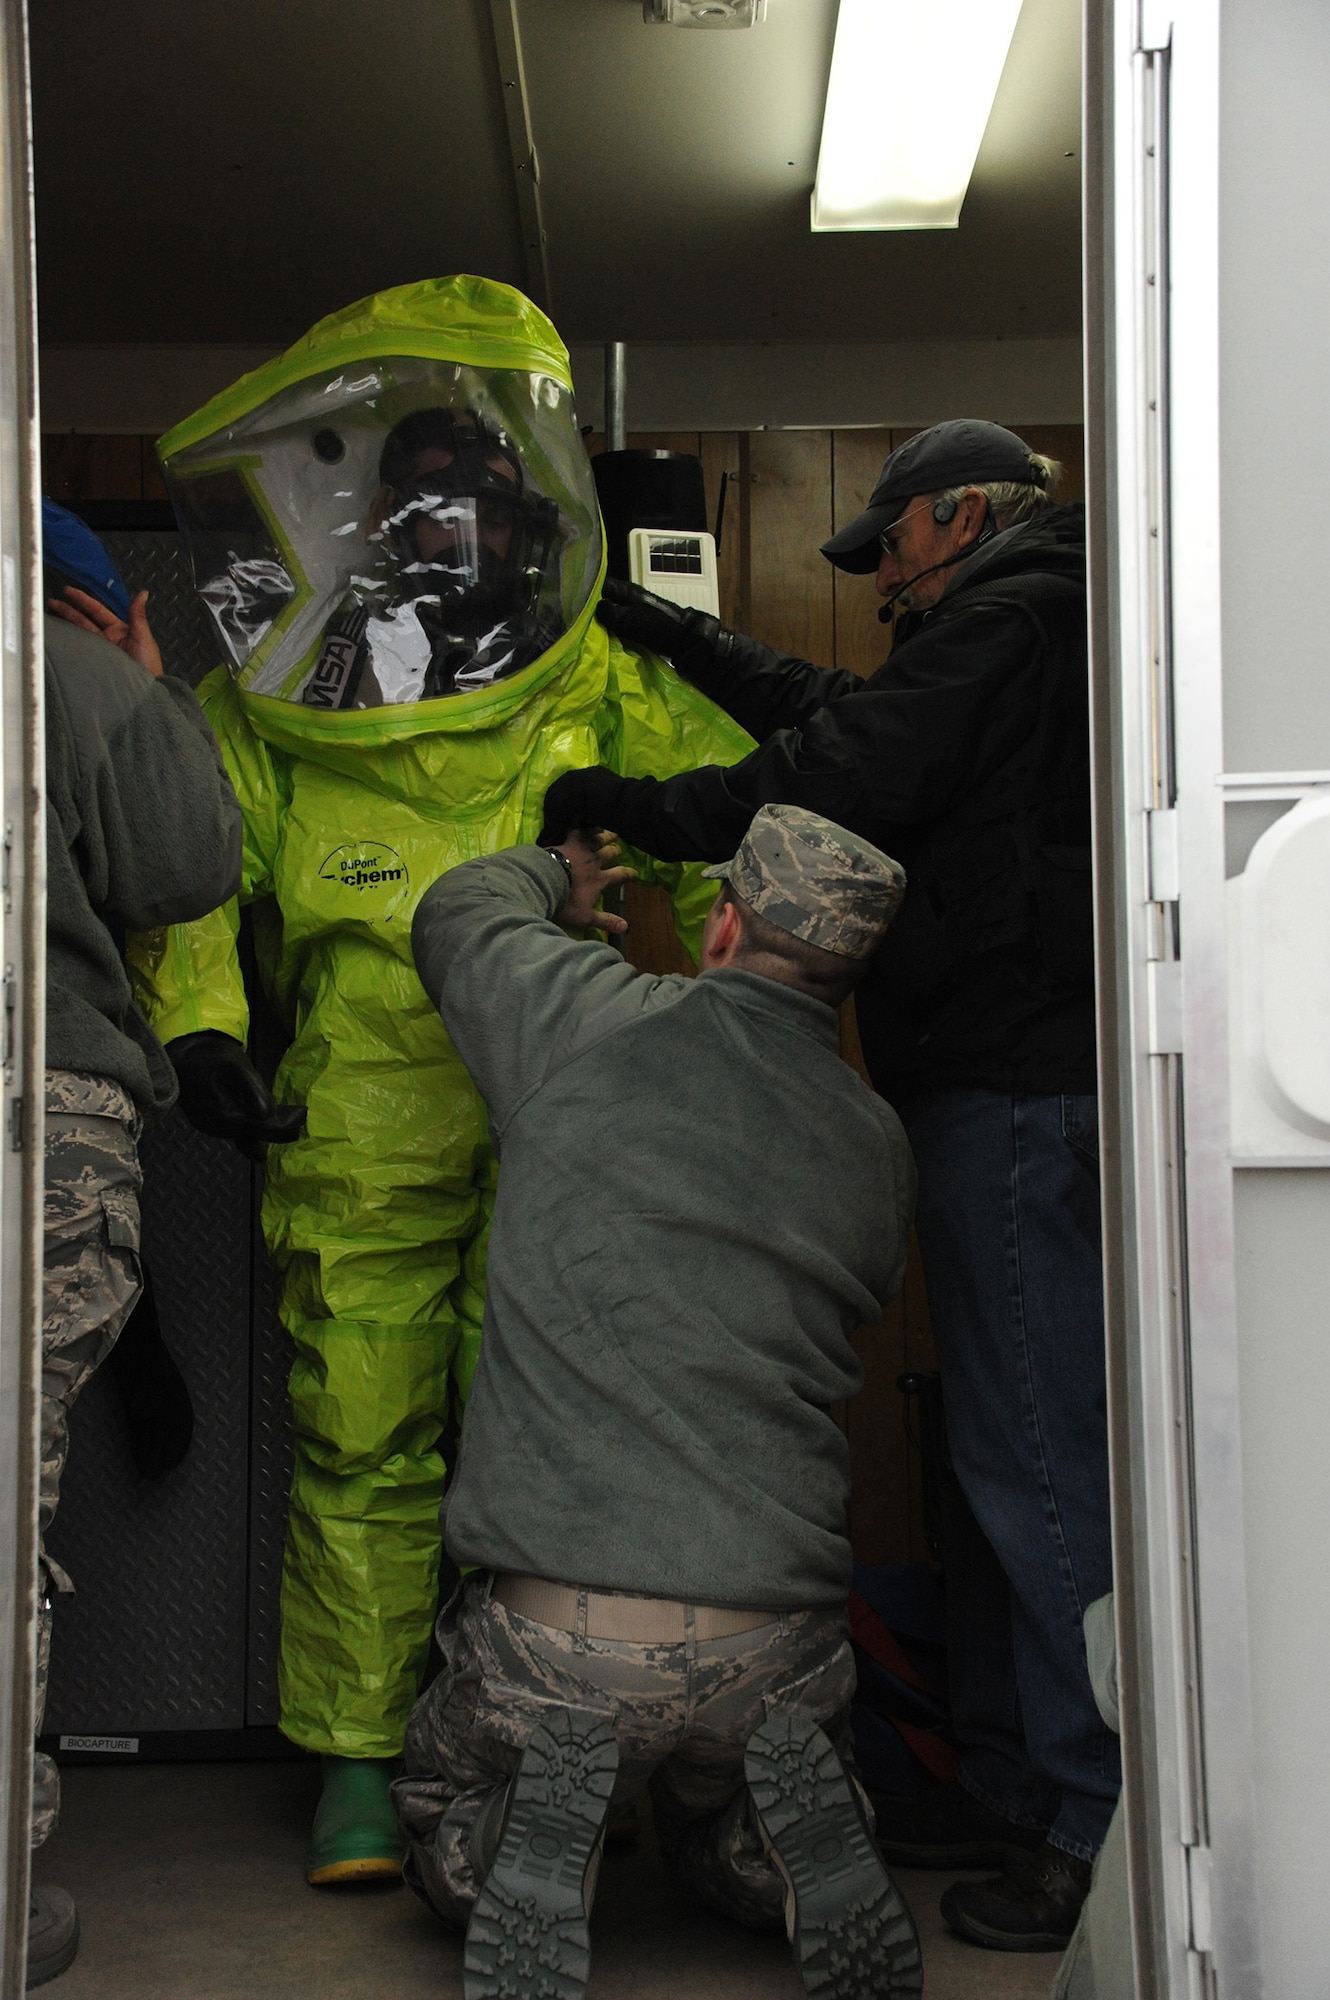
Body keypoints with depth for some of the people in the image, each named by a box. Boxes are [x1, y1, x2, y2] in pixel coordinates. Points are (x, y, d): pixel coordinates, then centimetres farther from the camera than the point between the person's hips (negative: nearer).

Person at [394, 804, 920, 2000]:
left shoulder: (594, 1020, -4)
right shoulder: (879, 1149, 7)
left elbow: (458, 914, 16)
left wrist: (561, 876, 39)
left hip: (556, 1643, -2)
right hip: (774, 1659, 3)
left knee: (452, 1840, 28)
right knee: (734, 1853, 34)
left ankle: (537, 1836, -3)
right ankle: (790, 1821, 2)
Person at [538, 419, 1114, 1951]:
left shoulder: (1007, 618, -7)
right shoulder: (1035, 630, 25)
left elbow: (834, 780, -13)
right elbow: (848, 717, 33)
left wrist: (626, 809, -1)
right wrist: (680, 641, 36)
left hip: (1012, 1089, -11)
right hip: (1009, 1086, 11)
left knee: (1038, 1457, -9)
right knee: (999, 1447, 13)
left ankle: (1100, 1825, -4)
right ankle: (1009, 1784, 21)